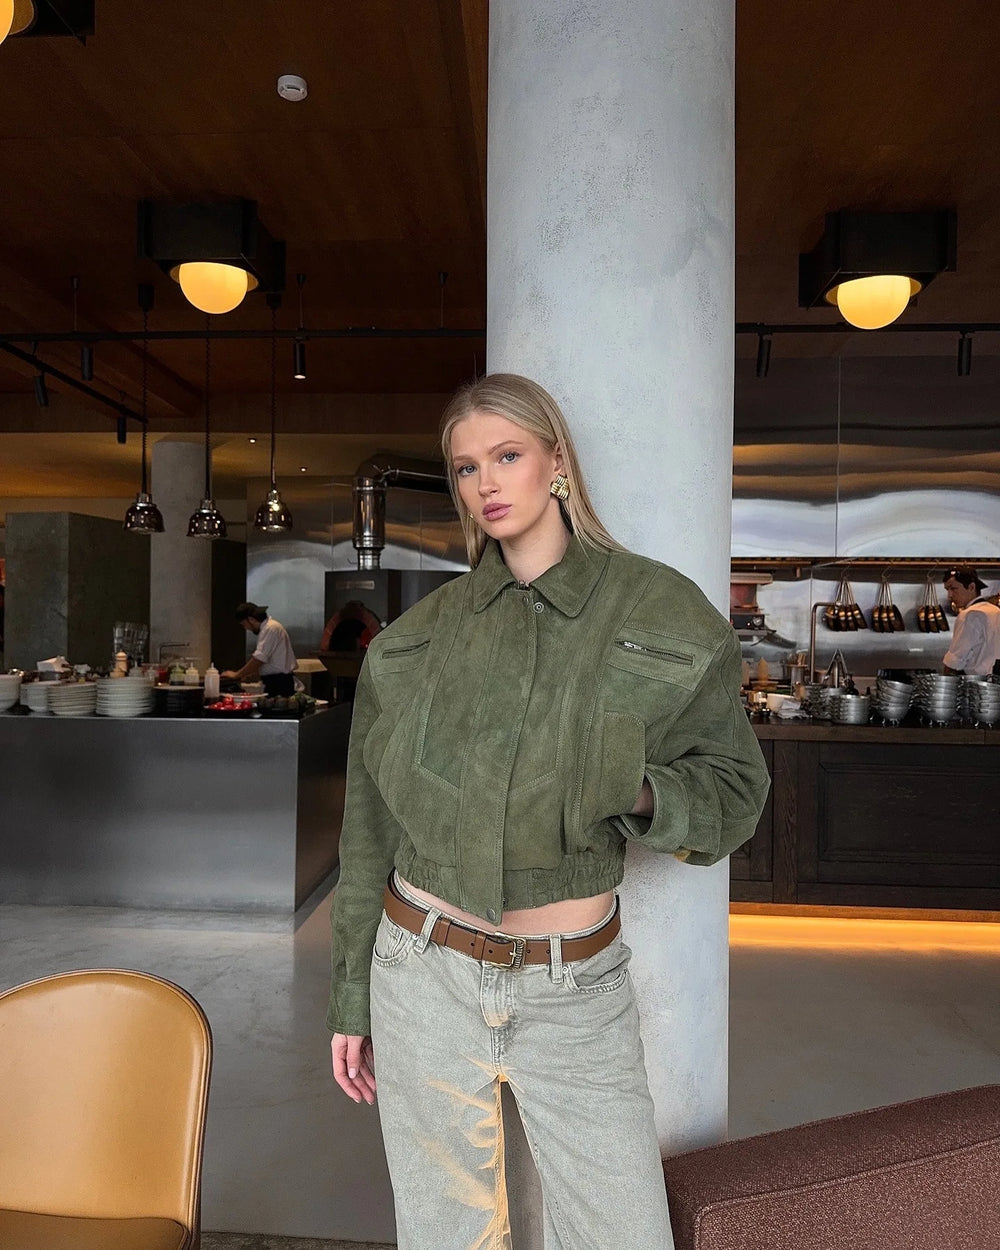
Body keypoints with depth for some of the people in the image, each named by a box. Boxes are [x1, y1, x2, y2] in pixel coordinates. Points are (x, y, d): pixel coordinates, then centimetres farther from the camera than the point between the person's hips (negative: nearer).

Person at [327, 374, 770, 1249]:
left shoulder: (660, 612, -6)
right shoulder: (416, 638, -1)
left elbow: (732, 791, -1)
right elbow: (371, 827, 5)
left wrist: (642, 795, -22)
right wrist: (353, 997, 9)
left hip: (576, 987, -1)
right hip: (426, 973, 2)